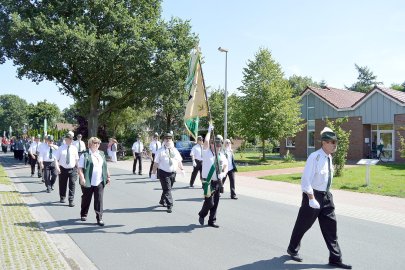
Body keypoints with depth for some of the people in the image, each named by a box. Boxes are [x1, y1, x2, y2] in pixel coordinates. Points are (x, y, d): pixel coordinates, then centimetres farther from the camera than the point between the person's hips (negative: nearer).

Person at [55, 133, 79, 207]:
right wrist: (57, 167, -12)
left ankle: (71, 200, -2)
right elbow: (56, 159, -1)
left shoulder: (74, 148, 3)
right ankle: (62, 198, 36)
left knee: (72, 184, -7)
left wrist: (76, 167, 6)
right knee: (62, 184, 13)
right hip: (63, 169, 0)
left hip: (72, 169, 0)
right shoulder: (61, 148, -2)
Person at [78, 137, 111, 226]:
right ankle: (83, 215, 35)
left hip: (99, 182, 3)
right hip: (88, 182, -3)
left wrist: (108, 176, 14)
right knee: (86, 199, 13)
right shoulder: (85, 155, -5)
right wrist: (82, 178, -19)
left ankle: (99, 218, 5)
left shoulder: (101, 154, 12)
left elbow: (105, 167, 19)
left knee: (99, 200, -1)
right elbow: (80, 168, -9)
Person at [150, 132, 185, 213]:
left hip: (173, 173, 5)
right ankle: (169, 206, -2)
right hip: (163, 173, -5)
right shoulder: (160, 151, -5)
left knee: (167, 189, 17)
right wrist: (153, 173, -9)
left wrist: (182, 169, 5)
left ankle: (162, 201, 38)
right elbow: (156, 163, -7)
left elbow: (179, 161, 13)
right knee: (167, 190, -7)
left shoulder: (175, 150, 9)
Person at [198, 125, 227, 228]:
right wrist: (209, 131, -11)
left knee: (215, 203, 11)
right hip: (208, 182, -5)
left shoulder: (222, 155, 10)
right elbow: (206, 141, -20)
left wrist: (223, 174, -5)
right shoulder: (207, 152, -6)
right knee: (209, 203, -7)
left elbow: (226, 166, 14)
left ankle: (212, 221, 25)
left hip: (218, 182, 6)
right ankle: (202, 215, 23)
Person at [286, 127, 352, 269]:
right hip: (313, 195, -7)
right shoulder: (314, 157, -21)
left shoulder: (329, 157, 4)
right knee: (303, 224, 9)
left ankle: (335, 258, 18)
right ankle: (293, 249, 32)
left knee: (330, 226, 8)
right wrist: (312, 199, -25)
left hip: (326, 195, 7)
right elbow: (305, 180, -23)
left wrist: (325, 195, 20)